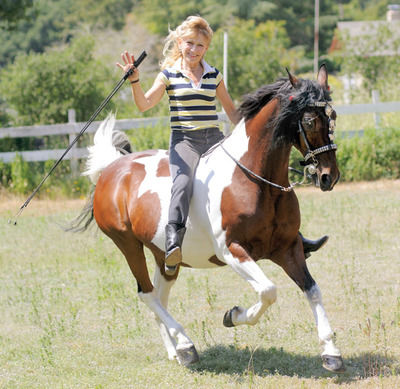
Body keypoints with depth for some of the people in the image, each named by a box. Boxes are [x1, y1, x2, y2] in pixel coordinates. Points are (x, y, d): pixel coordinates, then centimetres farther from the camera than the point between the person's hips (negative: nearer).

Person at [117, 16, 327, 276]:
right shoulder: (169, 75, 5)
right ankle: (173, 245, -50)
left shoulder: (214, 76, 14)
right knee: (183, 182, -35)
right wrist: (134, 80, -19)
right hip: (184, 141, -4)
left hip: (214, 140, 4)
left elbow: (232, 111, 23)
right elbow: (144, 104, -5)